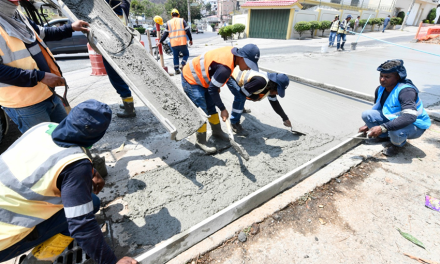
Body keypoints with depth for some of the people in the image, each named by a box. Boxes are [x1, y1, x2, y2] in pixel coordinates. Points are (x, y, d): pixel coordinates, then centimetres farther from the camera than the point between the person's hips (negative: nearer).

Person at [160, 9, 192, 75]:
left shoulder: (168, 23, 11)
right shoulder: (182, 20, 6)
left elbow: (165, 34, 8)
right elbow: (188, 31, 1)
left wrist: (160, 41, 15)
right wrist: (190, 39, 10)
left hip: (173, 44, 2)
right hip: (182, 42, -2)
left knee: (175, 56, 15)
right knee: (186, 54, 16)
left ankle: (176, 69, 11)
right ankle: (183, 65, -6)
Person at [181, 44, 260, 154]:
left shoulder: (231, 52, -8)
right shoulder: (225, 68, -34)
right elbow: (212, 90, -26)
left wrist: (217, 85, 13)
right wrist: (223, 109, -17)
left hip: (201, 78, 9)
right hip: (191, 80, -9)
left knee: (212, 107, 14)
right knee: (202, 112, -9)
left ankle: (217, 132, 30)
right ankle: (200, 142, 6)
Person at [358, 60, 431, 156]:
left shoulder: (406, 91, -30)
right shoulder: (380, 89, -6)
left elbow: (410, 117, -43)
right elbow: (376, 109, 13)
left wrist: (382, 128, -50)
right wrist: (368, 125, 12)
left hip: (415, 126, -7)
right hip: (392, 118, 7)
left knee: (395, 130, -41)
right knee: (366, 114, -13)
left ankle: (398, 144, -1)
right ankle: (384, 136, 11)